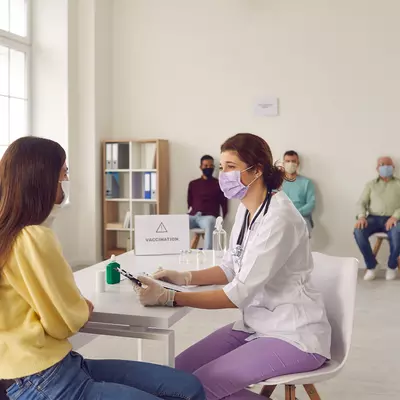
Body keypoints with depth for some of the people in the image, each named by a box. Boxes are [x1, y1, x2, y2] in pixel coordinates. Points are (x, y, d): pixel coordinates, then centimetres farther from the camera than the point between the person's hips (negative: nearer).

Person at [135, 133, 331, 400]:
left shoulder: (278, 218, -25)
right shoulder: (246, 209, 4)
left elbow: (239, 293, -26)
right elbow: (232, 268, 12)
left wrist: (169, 298, -27)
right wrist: (185, 277, -2)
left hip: (294, 336, -8)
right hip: (257, 325, 8)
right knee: (180, 370, 1)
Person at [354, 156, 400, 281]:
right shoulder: (371, 184, 19)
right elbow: (362, 203, 9)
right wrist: (361, 216, -12)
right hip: (373, 218, 2)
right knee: (358, 231, -30)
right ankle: (371, 265, -10)